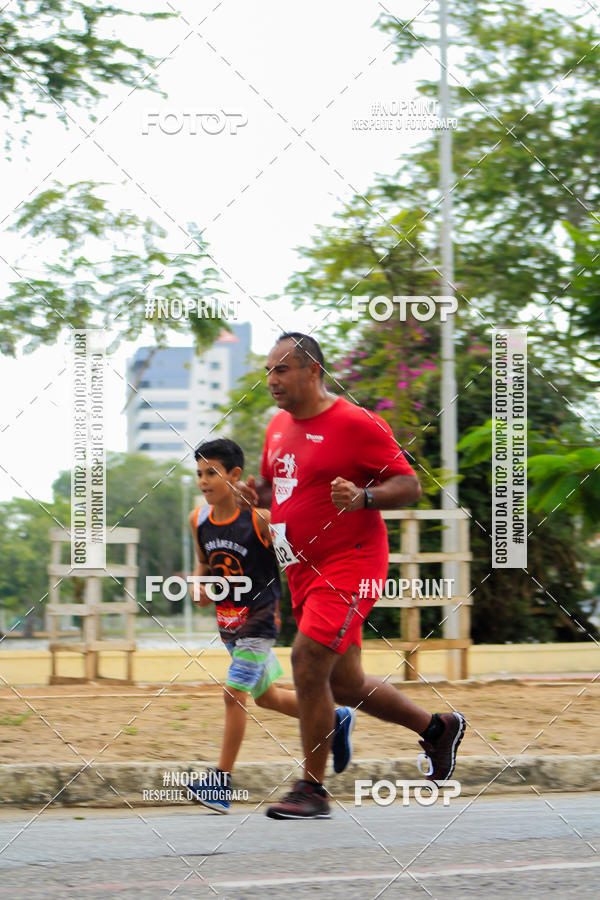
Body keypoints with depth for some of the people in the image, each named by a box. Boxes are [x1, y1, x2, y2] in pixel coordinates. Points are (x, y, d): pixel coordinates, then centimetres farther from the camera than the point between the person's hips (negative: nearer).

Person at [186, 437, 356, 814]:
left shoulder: (260, 518, -18)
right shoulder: (199, 520, -2)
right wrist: (199, 587, -3)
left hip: (260, 618, -7)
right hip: (227, 620, 7)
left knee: (234, 694, -13)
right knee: (267, 697, 18)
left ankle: (222, 780, -6)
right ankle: (335, 719, 38)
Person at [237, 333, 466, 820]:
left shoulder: (357, 424, -11)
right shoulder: (278, 427, 12)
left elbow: (410, 486, -10)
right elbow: (275, 485, 27)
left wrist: (362, 497, -28)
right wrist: (255, 491, 4)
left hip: (350, 561, -9)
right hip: (304, 570, 9)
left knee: (308, 660, -19)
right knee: (344, 683, 12)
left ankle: (312, 789, -10)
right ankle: (437, 727, 34)